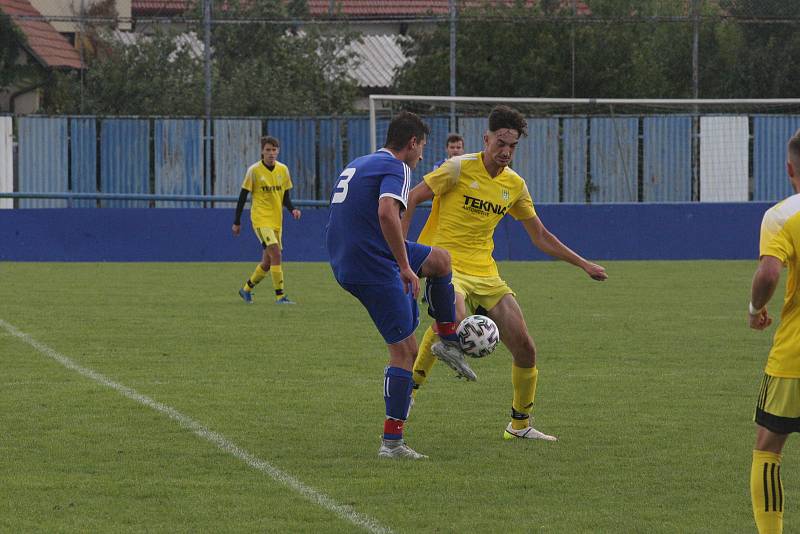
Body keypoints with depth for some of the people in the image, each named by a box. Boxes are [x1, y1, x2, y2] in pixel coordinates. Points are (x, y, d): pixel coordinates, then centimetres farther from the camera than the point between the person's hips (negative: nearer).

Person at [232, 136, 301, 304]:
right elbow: (243, 196, -2)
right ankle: (280, 296, -19)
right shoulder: (254, 170, -7)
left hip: (276, 221, 6)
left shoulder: (283, 170, 5)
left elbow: (285, 197, 12)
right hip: (260, 219, -6)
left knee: (268, 262, 11)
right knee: (275, 253, -20)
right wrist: (237, 222, -1)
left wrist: (292, 210, -9)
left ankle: (247, 289, 32)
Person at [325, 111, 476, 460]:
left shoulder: (357, 165, 18)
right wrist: (406, 267, -25)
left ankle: (448, 341, 25)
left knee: (440, 260, 24)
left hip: (344, 264, 9)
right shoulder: (396, 168, -11)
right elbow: (387, 213, -29)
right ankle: (392, 442, -7)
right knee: (404, 351, -5)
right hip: (375, 269, -9)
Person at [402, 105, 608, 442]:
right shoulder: (460, 168, -8)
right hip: (446, 264, -6)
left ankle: (520, 425, 18)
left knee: (525, 350, -1)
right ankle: (412, 384, -15)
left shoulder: (515, 185, 10)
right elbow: (411, 200, -5)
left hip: (484, 273, 6)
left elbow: (541, 237, 19)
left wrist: (584, 265, 15)